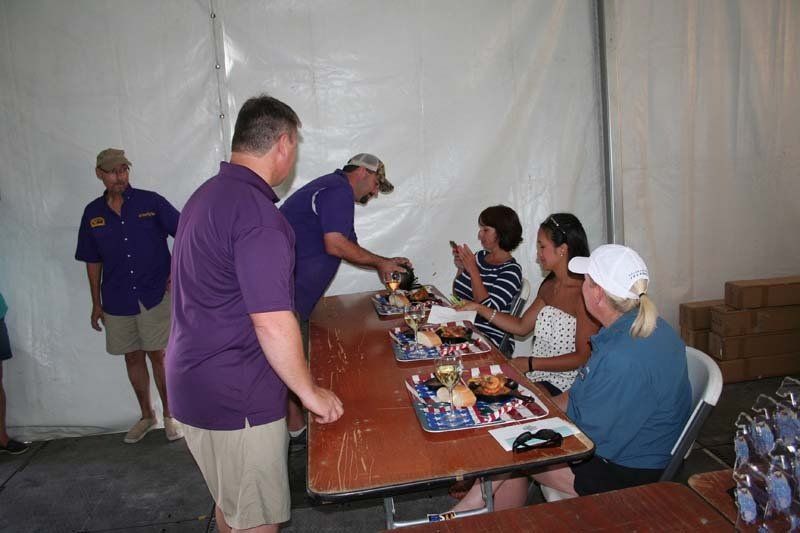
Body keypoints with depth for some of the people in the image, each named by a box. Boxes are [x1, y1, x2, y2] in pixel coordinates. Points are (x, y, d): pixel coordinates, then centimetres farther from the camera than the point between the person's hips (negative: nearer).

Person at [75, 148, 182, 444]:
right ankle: (146, 415, 29)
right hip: (117, 300, 3)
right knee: (133, 357, 12)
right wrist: (96, 303, 11)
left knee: (158, 354, 1)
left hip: (155, 295, -3)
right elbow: (92, 261, 10)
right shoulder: (93, 212, 4)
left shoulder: (151, 202, -6)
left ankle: (170, 415, 18)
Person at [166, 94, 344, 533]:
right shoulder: (257, 210, -23)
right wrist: (310, 392, -14)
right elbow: (272, 322, -27)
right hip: (237, 397, -9)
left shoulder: (205, 195, 8)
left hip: (195, 382, 9)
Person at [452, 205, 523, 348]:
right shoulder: (480, 256, 8)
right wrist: (461, 268, 0)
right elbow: (457, 295, 18)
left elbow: (488, 311, -22)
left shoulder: (511, 271, -11)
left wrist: (473, 270, -19)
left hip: (490, 338, -6)